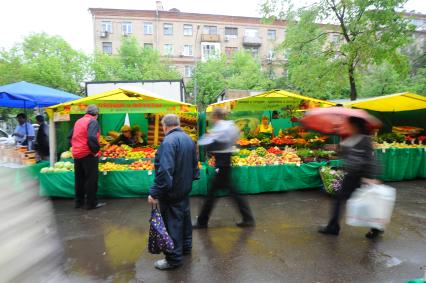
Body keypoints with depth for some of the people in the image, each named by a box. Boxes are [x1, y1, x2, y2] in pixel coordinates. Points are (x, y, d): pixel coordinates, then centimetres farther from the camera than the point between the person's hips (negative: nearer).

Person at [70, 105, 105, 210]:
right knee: (91, 180, 1)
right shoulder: (93, 121, -12)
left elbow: (71, 137, 20)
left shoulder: (78, 121, 14)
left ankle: (79, 202, 24)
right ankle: (92, 203, 7)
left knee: (79, 179, 15)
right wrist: (96, 150, -16)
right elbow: (92, 138, -25)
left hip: (76, 154, 8)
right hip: (88, 155, -8)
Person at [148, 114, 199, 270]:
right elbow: (194, 163, 15)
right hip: (185, 188, 9)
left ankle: (174, 258, 16)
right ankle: (186, 246, 39)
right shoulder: (189, 139, 6)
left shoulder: (168, 141, -23)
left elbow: (164, 170, -30)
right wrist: (192, 177, 28)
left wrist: (155, 192, -25)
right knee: (184, 216, 22)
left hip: (171, 191, -9)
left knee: (172, 222, 3)